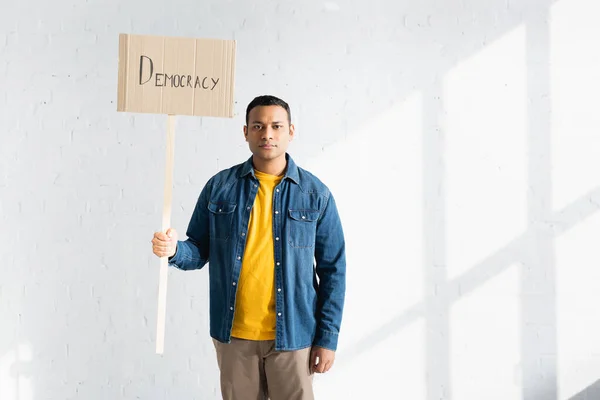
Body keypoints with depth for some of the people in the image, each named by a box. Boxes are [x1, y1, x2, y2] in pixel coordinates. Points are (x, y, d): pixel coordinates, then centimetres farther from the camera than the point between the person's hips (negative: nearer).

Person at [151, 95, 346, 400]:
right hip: (232, 333, 2)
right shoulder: (219, 186, 0)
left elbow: (332, 269, -1)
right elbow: (200, 251, 5)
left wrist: (327, 337, -4)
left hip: (292, 334, -1)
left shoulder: (315, 194, -3)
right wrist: (174, 250, -18)